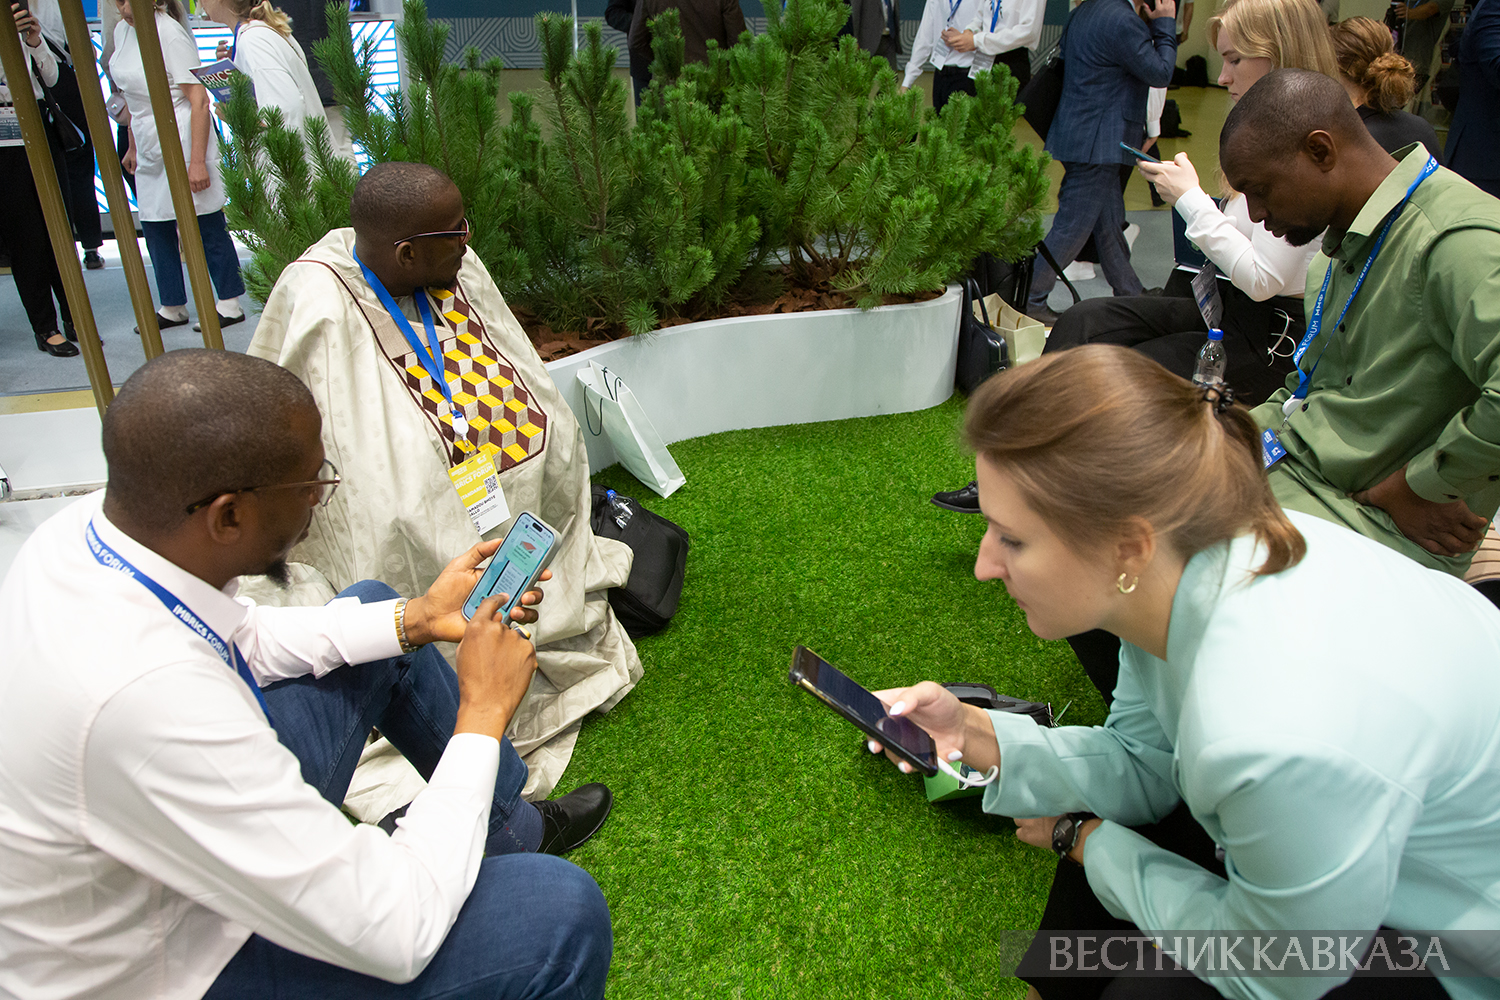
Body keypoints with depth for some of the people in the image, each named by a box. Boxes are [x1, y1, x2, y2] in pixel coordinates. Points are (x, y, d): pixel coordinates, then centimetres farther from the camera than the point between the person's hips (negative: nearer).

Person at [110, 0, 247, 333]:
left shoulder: (170, 33, -14)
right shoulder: (123, 30, 10)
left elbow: (199, 100, -17)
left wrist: (197, 161, -21)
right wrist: (132, 147, 22)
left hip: (183, 141, -8)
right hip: (150, 148, 8)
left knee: (207, 225, -3)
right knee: (155, 227, 8)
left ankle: (230, 305, 8)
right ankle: (173, 307, 17)